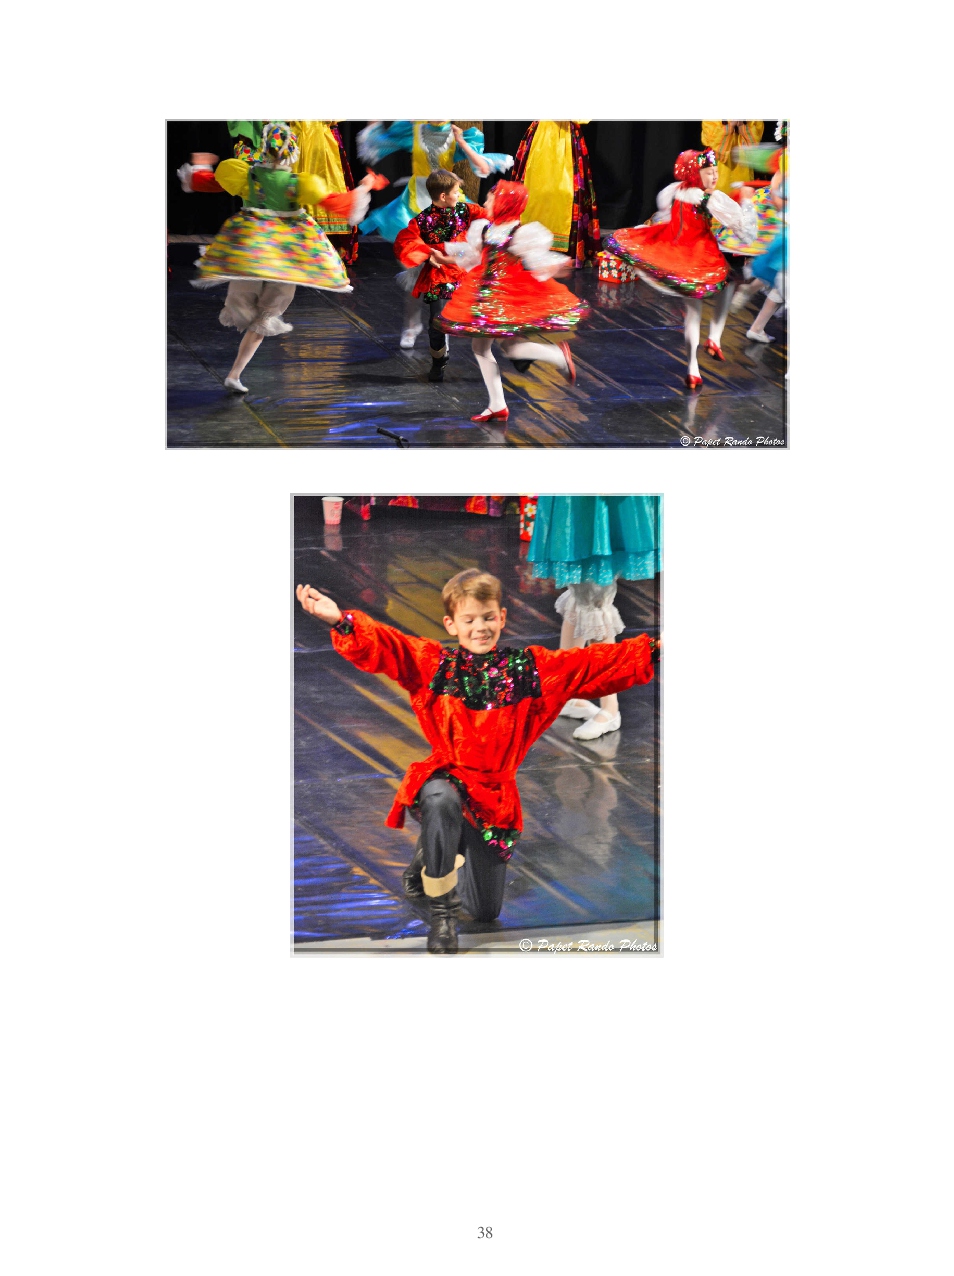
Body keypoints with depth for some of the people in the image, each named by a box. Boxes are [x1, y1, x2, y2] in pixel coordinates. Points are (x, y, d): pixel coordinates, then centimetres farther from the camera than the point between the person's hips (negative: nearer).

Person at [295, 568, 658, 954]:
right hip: (446, 777, -3)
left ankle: (434, 854, 41)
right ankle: (442, 915, -21)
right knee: (442, 802, -43)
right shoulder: (436, 663, -6)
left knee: (486, 911, 7)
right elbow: (382, 645, -19)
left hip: (495, 792, 3)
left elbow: (595, 663, -7)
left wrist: (653, 649, -17)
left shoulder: (530, 667, -1)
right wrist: (341, 619, -38)